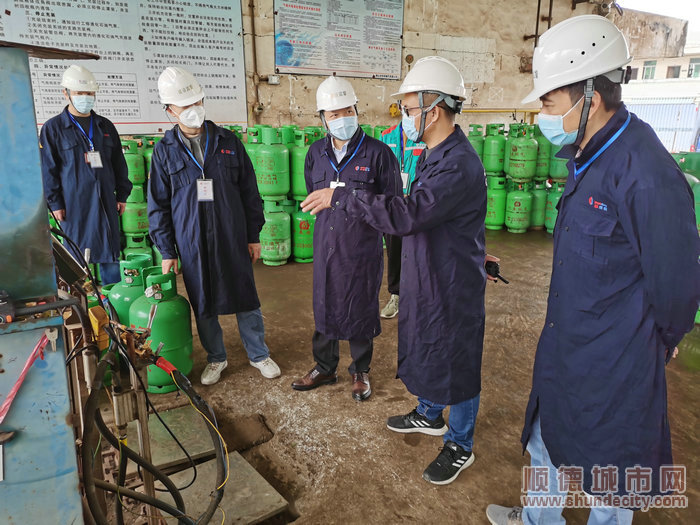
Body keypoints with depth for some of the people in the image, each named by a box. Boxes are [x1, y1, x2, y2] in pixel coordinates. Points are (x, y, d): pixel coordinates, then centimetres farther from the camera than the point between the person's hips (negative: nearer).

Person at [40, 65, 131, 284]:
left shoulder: (105, 126, 13)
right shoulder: (53, 128, 1)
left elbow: (119, 163, 15)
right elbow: (48, 169, -1)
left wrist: (122, 194, 10)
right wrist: (54, 203, -6)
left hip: (106, 202, 3)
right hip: (74, 204, -3)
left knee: (111, 255, 8)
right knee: (76, 258, 4)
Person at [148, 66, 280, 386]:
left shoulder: (228, 142, 2)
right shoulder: (164, 151, 1)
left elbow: (249, 191, 5)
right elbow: (158, 205, 4)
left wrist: (254, 235, 3)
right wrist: (166, 251, 0)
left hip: (233, 239, 0)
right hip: (192, 243, 0)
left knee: (246, 299, 7)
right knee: (203, 305, 11)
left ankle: (258, 354, 26)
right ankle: (216, 358, 31)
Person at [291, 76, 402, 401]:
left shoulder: (378, 152, -9)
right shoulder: (316, 152, 5)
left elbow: (392, 203, -4)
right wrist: (330, 201, 5)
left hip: (363, 246, -4)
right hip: (326, 243, 4)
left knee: (360, 310, 9)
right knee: (324, 307, 14)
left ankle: (360, 371, 31)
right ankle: (324, 368, 34)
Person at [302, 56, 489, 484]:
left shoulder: (459, 166, -27)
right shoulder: (434, 155, 7)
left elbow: (406, 214, -34)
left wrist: (341, 197, -28)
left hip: (453, 284, -10)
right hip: (426, 276, 10)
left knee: (455, 360, 7)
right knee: (426, 348, 24)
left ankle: (460, 446, 28)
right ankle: (430, 415, 48)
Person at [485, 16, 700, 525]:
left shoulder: (645, 173, -27)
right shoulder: (587, 156, 3)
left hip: (613, 365, -9)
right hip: (565, 348, 9)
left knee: (609, 469, 15)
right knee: (547, 440, 26)